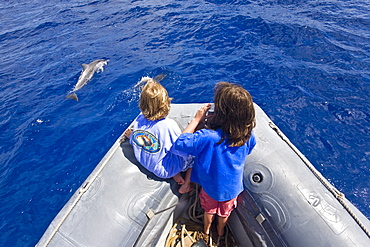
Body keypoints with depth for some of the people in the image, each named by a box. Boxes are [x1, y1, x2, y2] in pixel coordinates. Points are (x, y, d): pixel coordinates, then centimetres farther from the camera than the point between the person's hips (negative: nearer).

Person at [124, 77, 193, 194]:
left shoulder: (139, 119, -15)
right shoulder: (169, 125, -32)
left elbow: (133, 141, 3)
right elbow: (185, 152, -21)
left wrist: (131, 135, 25)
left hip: (144, 163, 6)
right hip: (165, 171, -6)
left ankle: (175, 175, 8)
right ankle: (187, 185, 12)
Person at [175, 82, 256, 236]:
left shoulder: (208, 137, -40)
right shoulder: (248, 136, -25)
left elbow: (180, 143, -28)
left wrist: (196, 119, -24)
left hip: (211, 186, -2)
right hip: (233, 187, 3)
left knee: (209, 209, 31)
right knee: (225, 211, 33)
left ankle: (206, 229, 60)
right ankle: (220, 231, 62)